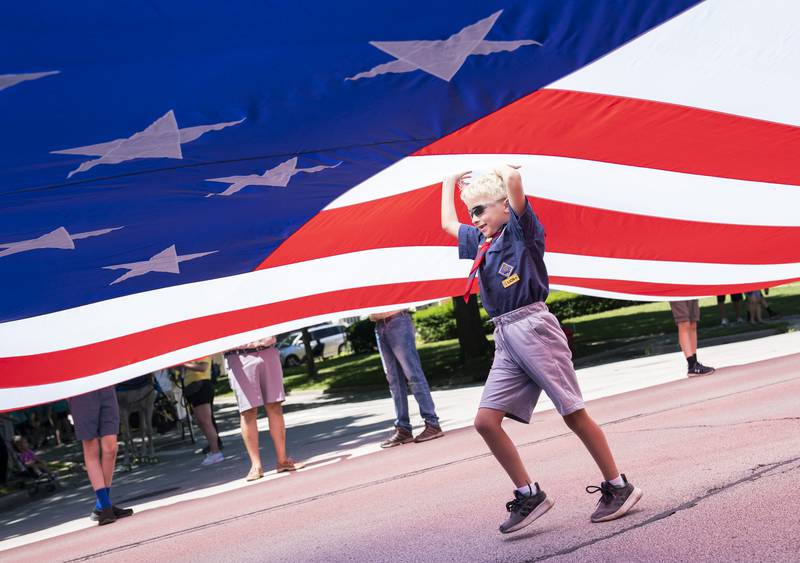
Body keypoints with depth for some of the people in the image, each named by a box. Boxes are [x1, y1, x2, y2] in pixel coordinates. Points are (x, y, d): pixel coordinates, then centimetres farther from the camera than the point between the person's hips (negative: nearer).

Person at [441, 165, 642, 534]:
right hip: (505, 338, 8)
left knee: (573, 414, -5)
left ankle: (618, 488, 7)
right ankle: (528, 495, 4)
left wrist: (504, 171, 4)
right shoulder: (481, 242, 20)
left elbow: (513, 179, -18)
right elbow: (447, 223, 38)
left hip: (533, 327, -7)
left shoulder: (522, 229, -2)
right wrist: (451, 180, 42)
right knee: (486, 421, -4)